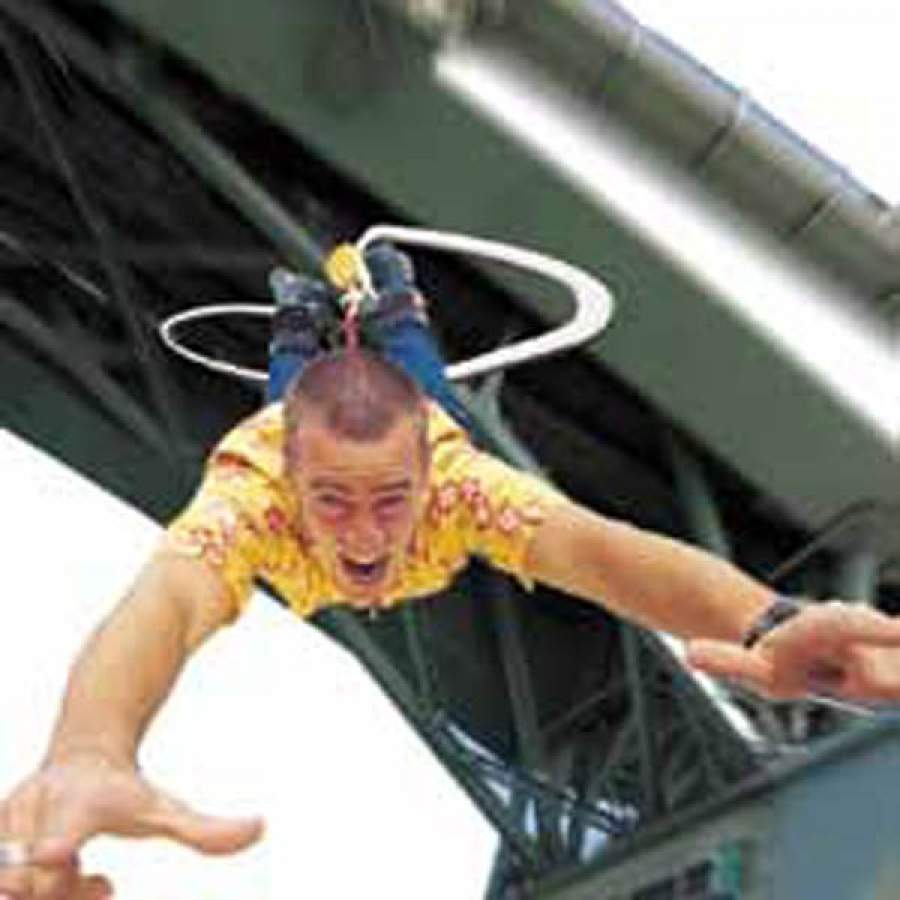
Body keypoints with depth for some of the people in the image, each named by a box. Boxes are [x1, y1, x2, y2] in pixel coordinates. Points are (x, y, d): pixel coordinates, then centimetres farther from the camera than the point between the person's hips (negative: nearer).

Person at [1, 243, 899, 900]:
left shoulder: (457, 479, -51)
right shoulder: (253, 496, -54)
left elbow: (601, 547, -69)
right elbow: (167, 601, -76)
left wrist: (772, 624, -90)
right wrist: (88, 753, -99)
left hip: (430, 421, 1)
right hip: (273, 432, 0)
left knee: (416, 372, 38)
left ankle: (388, 297, 60)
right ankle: (303, 314, 60)